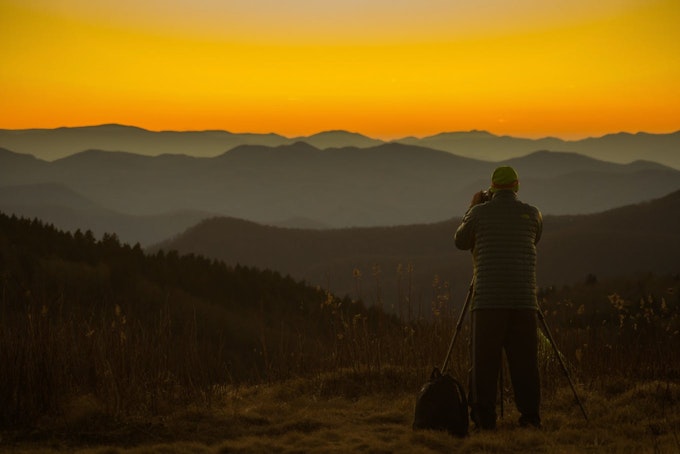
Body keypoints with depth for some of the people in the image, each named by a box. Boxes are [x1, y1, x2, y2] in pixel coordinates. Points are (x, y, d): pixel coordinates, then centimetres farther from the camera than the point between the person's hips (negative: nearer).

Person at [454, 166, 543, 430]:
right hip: (524, 299, 1)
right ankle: (530, 416, 3)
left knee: (485, 360, 1)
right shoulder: (531, 214, 6)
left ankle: (483, 417, -3)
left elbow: (461, 242, 17)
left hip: (488, 299, -1)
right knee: (524, 361, 5)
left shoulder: (480, 212, 3)